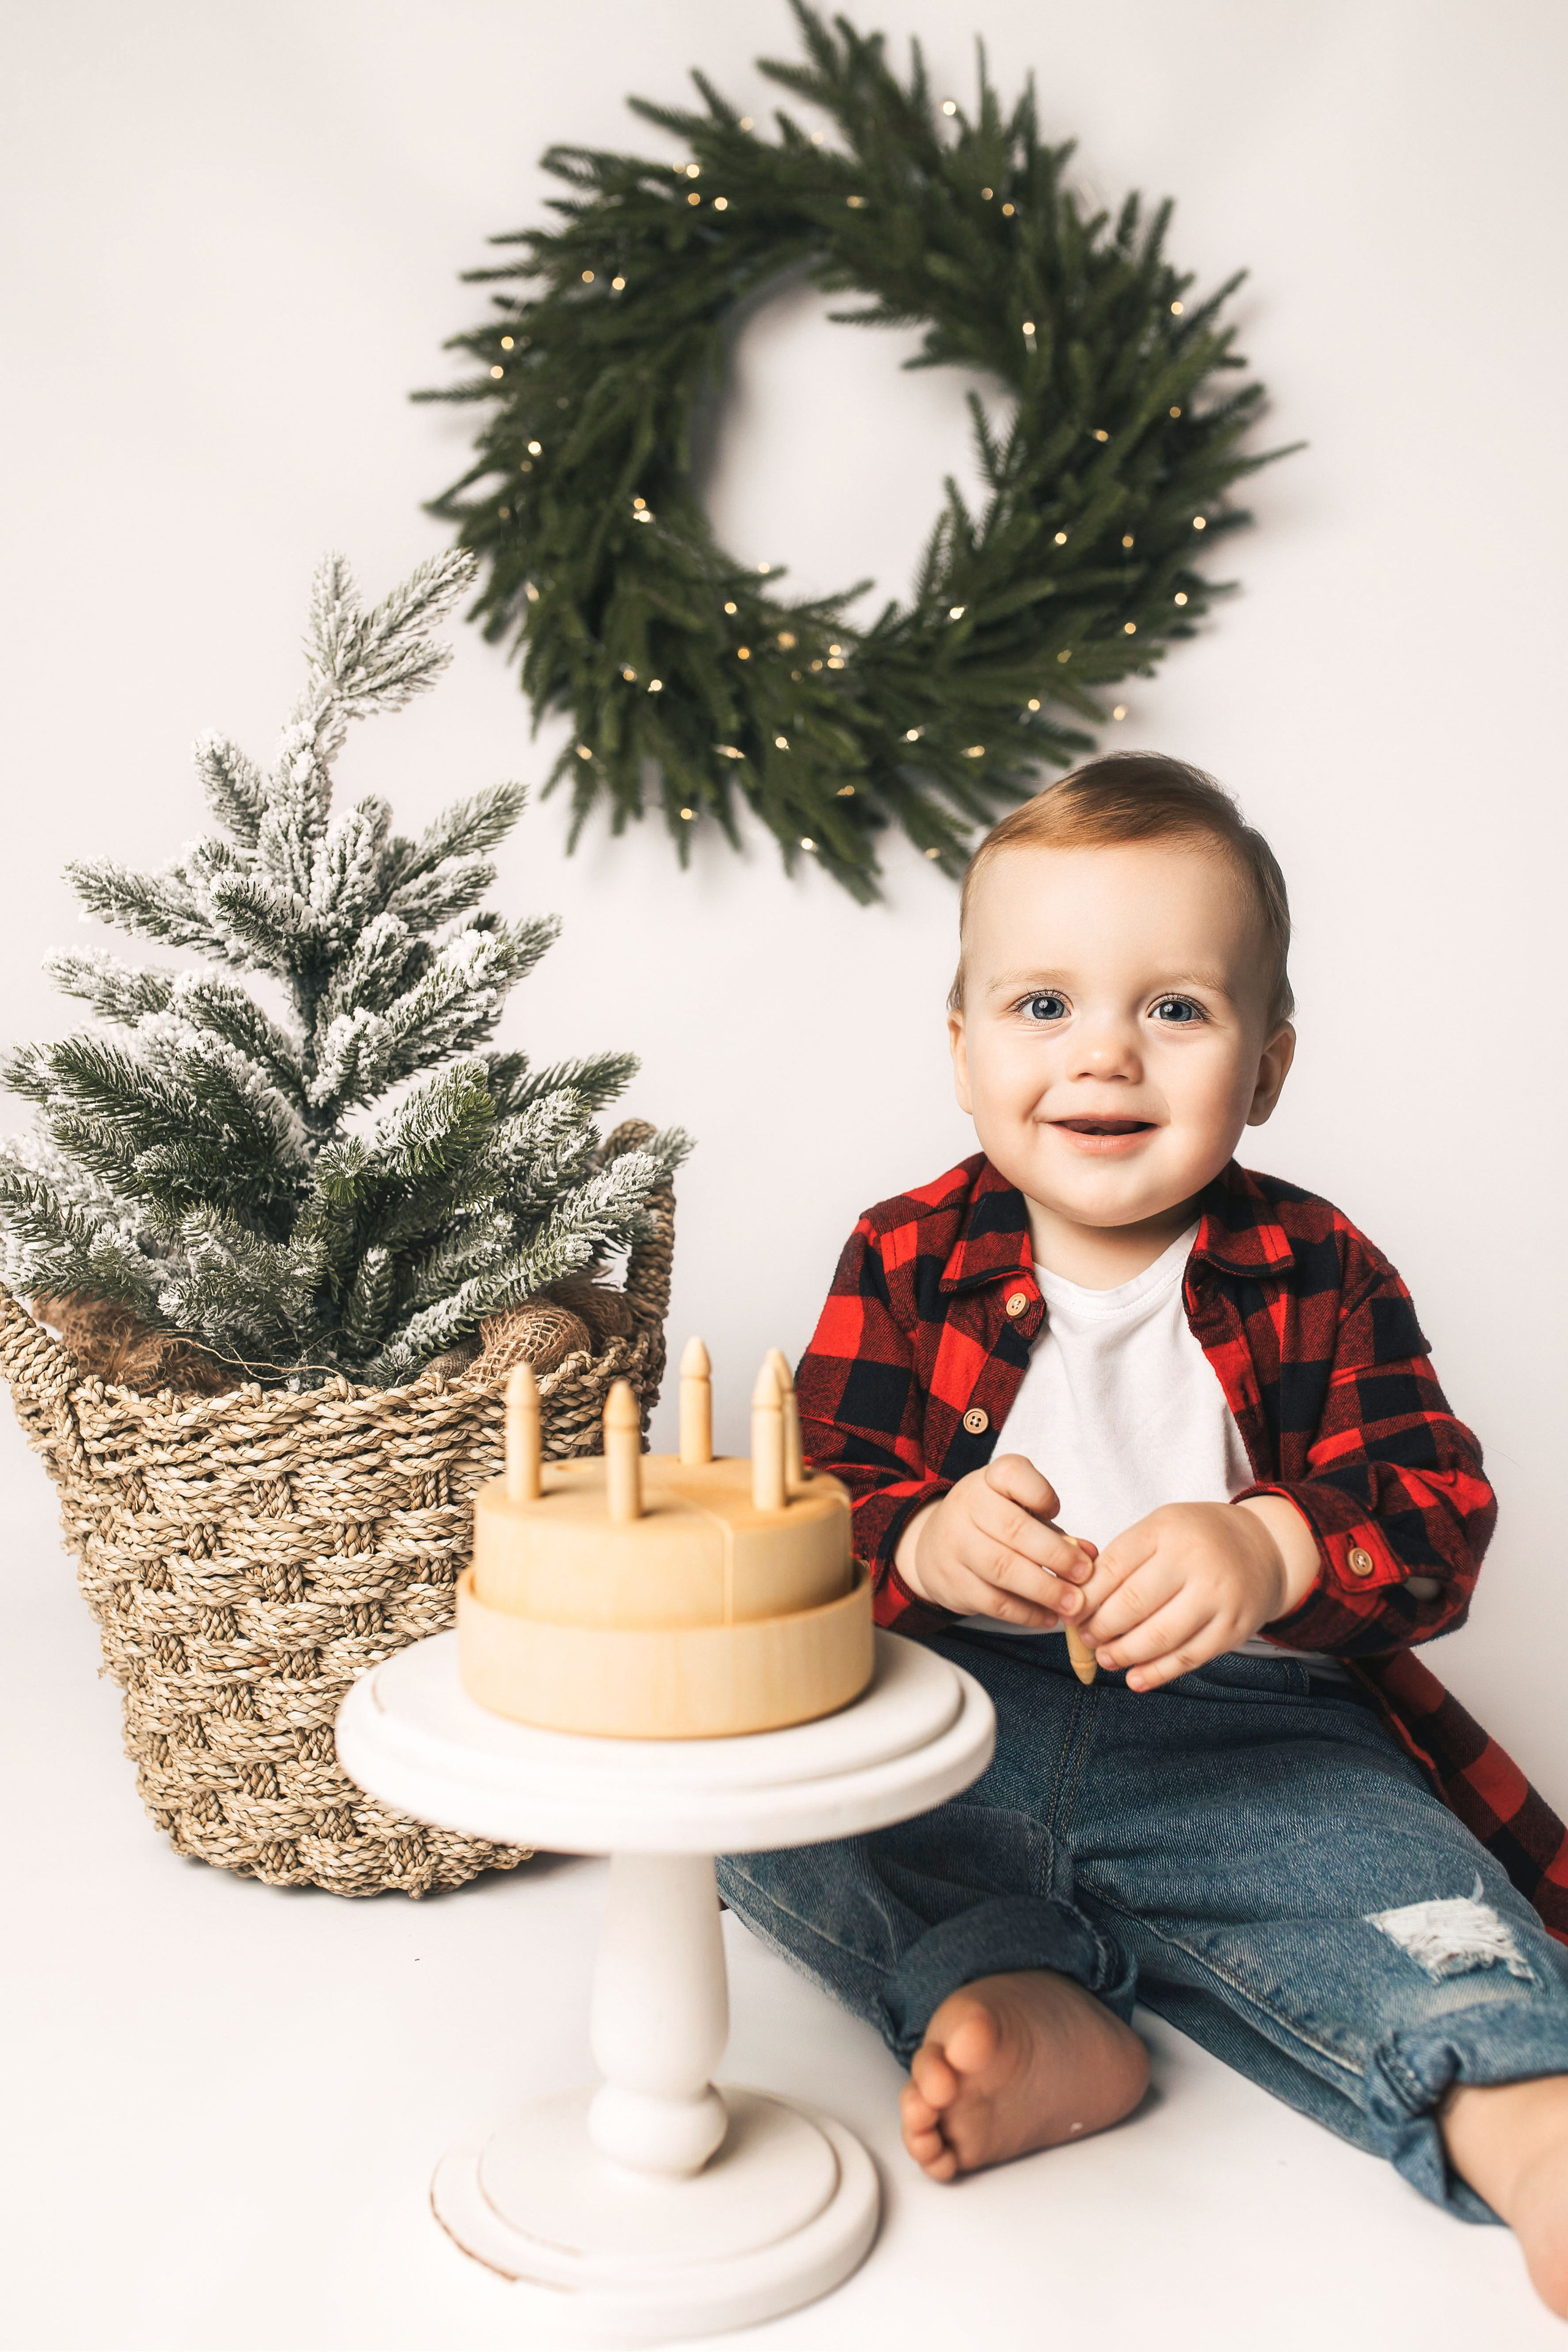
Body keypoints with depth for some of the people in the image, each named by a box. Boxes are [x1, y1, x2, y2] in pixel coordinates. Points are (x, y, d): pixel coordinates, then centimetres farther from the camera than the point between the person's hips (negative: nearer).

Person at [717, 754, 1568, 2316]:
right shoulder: (905, 1266, 0)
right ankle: (1018, 2009, -29)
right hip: (956, 1713, 2)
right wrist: (920, 1544, -30)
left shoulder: (1313, 1274, -2)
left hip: (1240, 1728, -2)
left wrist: (1272, 1554, -33)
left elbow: (1437, 1514, -9)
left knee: (1396, 1880, -30)